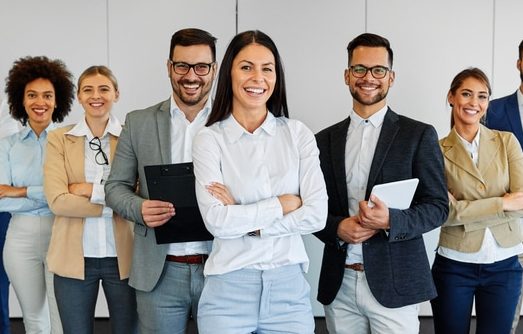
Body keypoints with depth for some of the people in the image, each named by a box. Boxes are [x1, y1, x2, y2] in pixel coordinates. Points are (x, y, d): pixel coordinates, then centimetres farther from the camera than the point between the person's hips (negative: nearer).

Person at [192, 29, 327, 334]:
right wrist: (283, 204, -9)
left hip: (290, 287, 2)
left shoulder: (299, 134, 2)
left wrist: (243, 220, -10)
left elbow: (316, 215, -6)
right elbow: (216, 220, -13)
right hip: (229, 289, -1)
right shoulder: (209, 139, -3)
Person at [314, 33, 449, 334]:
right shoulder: (326, 140, 8)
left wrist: (390, 221, -19)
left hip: (394, 284, -2)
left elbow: (438, 206, -2)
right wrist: (337, 227, -10)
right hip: (338, 284, 3)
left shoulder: (419, 135, 0)